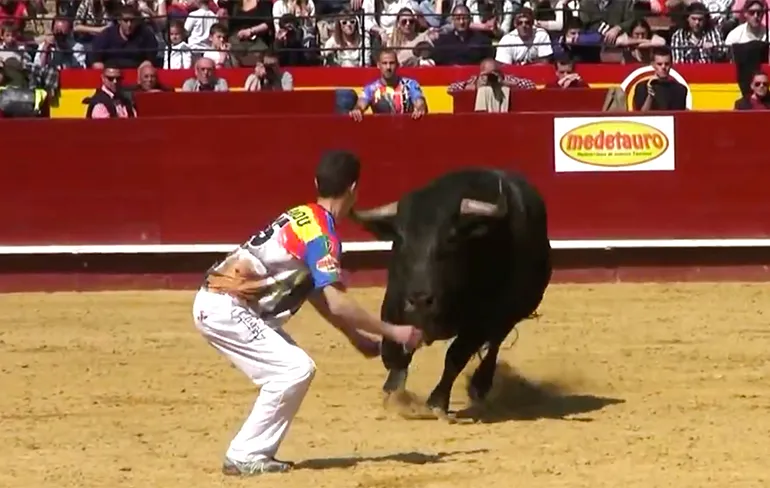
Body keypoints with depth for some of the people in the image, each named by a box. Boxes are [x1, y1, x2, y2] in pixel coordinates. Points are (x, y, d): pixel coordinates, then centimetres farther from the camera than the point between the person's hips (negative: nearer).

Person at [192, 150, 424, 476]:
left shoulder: (304, 218, 14)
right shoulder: (320, 233, -15)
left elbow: (317, 293, 23)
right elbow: (336, 303, -22)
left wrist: (356, 337, 24)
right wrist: (391, 332, -16)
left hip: (224, 304, 10)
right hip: (223, 307, -10)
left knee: (295, 368, 14)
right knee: (294, 370, -12)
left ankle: (255, 451, 14)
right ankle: (244, 456, -8)